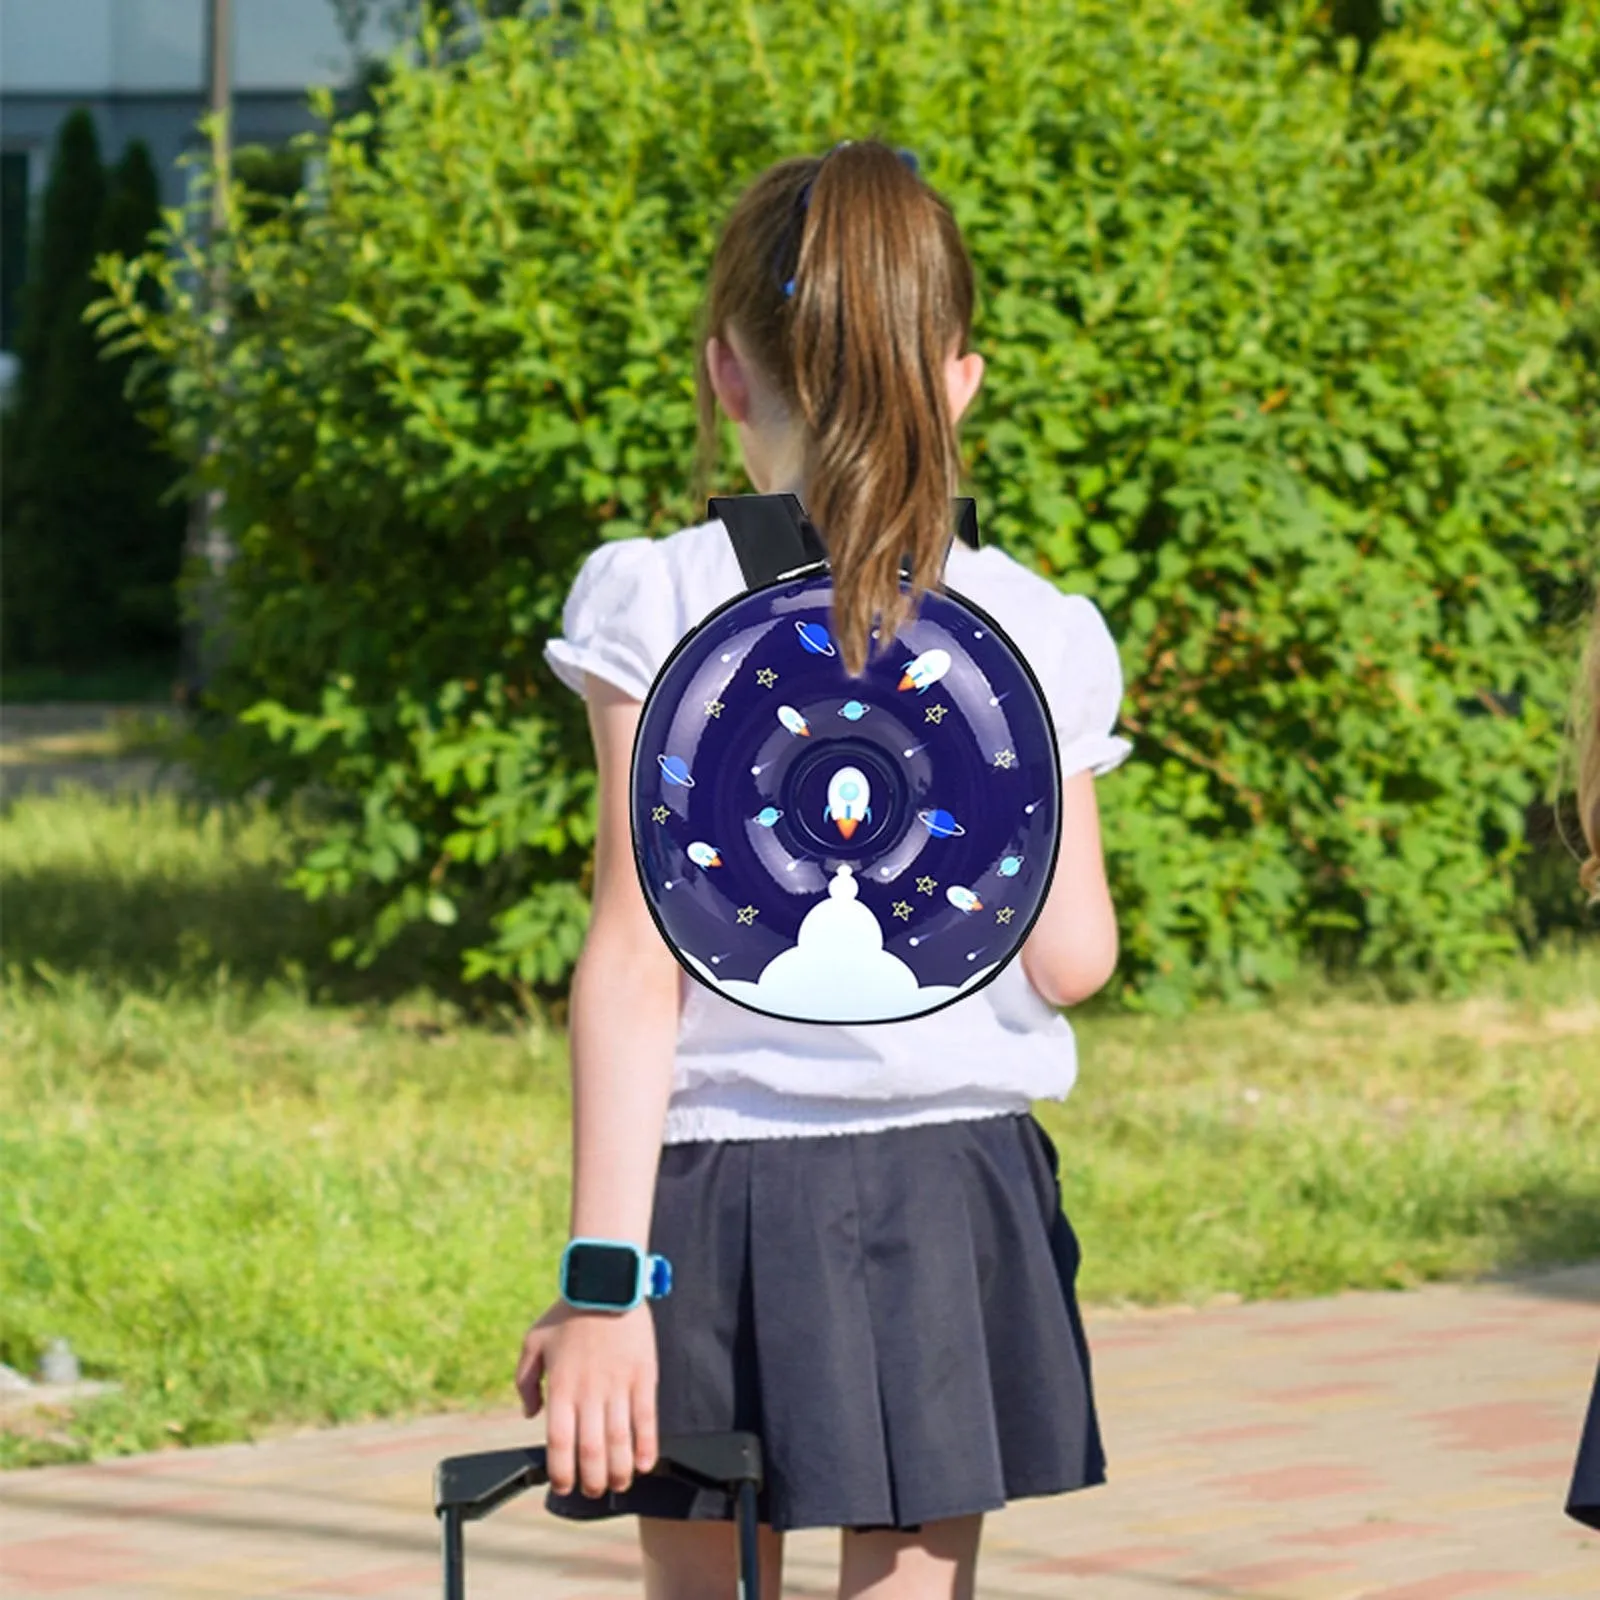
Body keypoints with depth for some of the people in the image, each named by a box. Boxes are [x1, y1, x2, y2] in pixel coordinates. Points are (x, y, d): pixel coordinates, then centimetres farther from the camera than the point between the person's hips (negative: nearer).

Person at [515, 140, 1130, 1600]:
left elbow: (638, 960, -11)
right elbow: (1071, 961, 0)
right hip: (951, 1201, 1)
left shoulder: (662, 607, -8)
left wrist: (604, 1277, -11)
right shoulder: (1033, 634, -1)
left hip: (717, 1183, -1)